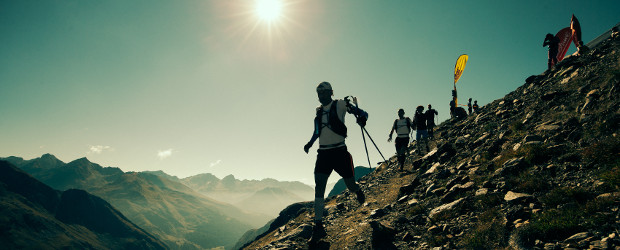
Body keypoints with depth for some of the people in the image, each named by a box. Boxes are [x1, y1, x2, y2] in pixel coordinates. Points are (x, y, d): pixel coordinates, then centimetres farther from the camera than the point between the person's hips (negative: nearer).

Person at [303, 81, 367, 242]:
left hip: (339, 151, -3)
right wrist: (310, 143, 15)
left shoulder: (340, 105, -2)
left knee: (351, 185, 6)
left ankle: (358, 191, 47)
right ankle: (318, 226, -8)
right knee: (319, 186, -10)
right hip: (323, 153, 4)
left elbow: (362, 113, -3)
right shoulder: (318, 111, 13)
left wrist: (362, 118, -25)